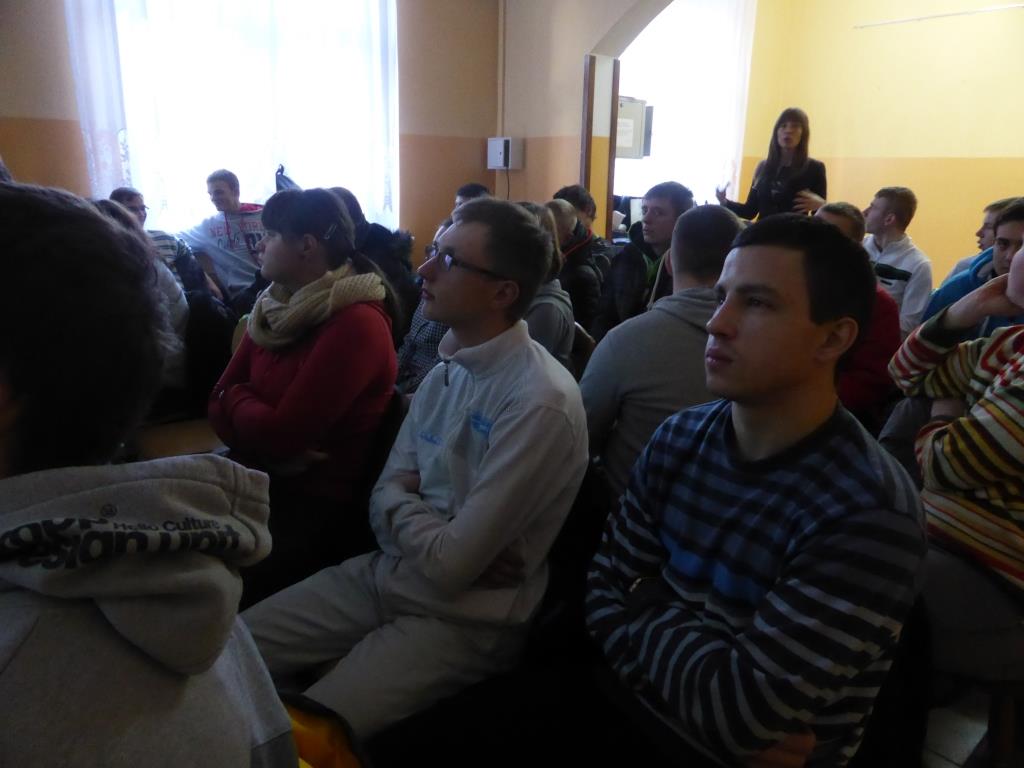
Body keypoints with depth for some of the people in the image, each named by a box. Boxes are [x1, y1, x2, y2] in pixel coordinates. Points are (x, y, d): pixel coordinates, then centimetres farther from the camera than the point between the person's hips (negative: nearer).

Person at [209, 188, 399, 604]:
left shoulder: (356, 323, -19)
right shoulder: (276, 306, 8)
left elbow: (280, 433, -20)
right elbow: (220, 401, 6)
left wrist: (237, 399, -1)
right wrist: (255, 414, -14)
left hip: (321, 502, -7)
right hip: (259, 478, 7)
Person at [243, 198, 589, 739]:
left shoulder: (540, 403, -24)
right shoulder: (447, 370, 4)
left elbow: (452, 564, -24)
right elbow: (386, 494, 6)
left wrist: (399, 505, -6)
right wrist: (414, 517, -16)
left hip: (463, 617, -7)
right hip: (385, 574, 7)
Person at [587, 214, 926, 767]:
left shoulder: (867, 516, -22)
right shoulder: (678, 439, -3)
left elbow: (733, 712, -23)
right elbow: (603, 591, -4)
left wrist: (647, 611, -7)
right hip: (628, 707, 5)